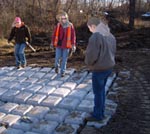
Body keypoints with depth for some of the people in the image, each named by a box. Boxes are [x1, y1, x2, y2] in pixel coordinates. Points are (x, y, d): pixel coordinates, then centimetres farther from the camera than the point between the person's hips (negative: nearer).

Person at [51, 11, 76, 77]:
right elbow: (54, 34, 7)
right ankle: (57, 66, 37)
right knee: (57, 57, 6)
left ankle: (63, 72, 19)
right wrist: (52, 42, 10)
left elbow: (73, 36, -3)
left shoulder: (70, 26, -4)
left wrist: (73, 45, -6)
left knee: (64, 59, 6)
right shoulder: (58, 25, -1)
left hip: (66, 45, -1)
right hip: (58, 44, 1)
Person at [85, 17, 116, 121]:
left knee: (98, 92, 6)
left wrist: (88, 63, -2)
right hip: (109, 66, 9)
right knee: (102, 90, 20)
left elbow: (91, 55, -23)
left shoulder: (95, 37, -22)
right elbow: (113, 52, 14)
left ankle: (98, 115, 20)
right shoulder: (110, 36, 7)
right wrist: (106, 61, 11)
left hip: (99, 69, -9)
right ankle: (101, 112, 32)